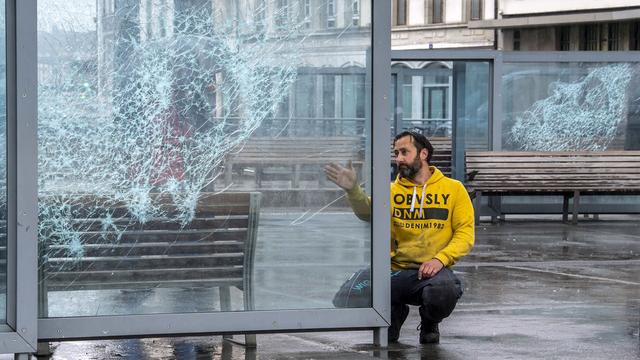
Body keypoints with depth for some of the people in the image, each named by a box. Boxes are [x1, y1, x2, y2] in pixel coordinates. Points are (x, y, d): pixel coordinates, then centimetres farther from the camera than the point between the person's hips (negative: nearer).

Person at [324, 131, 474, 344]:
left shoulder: (453, 189, 6)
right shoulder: (392, 191, 11)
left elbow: (465, 233, 0)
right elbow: (368, 212, -8)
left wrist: (440, 259, -16)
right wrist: (353, 190, -29)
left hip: (433, 270, -2)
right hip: (398, 271, 2)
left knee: (442, 294, -38)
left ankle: (429, 323, 1)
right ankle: (395, 312, 12)